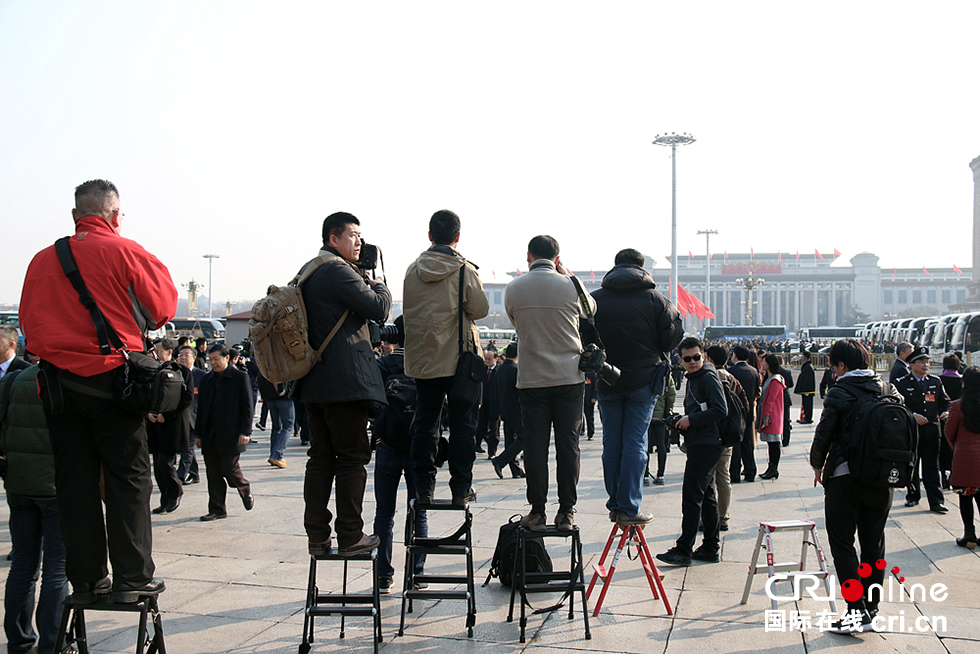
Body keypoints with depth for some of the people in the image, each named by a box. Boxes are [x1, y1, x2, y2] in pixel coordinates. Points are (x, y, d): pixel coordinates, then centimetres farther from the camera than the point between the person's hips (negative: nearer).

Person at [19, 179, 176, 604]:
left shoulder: (43, 260, 6)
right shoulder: (124, 252, -5)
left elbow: (29, 324, 10)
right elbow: (163, 307, 0)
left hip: (59, 380, 4)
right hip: (112, 377, -4)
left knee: (75, 480, 9)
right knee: (128, 477, 3)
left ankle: (86, 578, 14)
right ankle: (132, 577, 4)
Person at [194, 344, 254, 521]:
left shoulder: (240, 377, -1)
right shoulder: (206, 380, 15)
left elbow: (247, 407, -4)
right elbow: (201, 408, 17)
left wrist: (245, 431, -11)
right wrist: (198, 433, 13)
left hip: (230, 436, -5)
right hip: (209, 436, 5)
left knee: (229, 470, -6)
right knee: (213, 473, 5)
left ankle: (246, 492, 22)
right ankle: (217, 509, 12)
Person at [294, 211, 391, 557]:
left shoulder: (308, 272, 19)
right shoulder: (338, 270, -11)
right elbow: (378, 309, -14)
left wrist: (365, 280, 14)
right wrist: (379, 285, 5)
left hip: (314, 381, 9)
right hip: (345, 379, -9)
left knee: (321, 457, 10)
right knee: (353, 457, -2)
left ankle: (317, 535, 13)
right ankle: (350, 536, 2)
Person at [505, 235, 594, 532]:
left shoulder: (513, 289, -2)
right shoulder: (570, 286, -5)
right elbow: (590, 311, 15)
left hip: (531, 379, 1)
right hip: (570, 377, 0)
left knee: (535, 446, 5)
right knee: (568, 445, 4)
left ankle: (537, 512, 8)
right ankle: (566, 513, 7)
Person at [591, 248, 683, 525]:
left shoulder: (594, 299, -2)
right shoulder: (654, 298, -5)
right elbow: (673, 337, -3)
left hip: (607, 381, 2)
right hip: (643, 380, -2)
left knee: (612, 443, 11)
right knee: (635, 443, 1)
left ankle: (614, 504, 17)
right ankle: (629, 508, 0)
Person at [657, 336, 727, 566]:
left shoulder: (709, 377, -10)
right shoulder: (693, 378, 19)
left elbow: (720, 410, -19)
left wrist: (691, 420, -15)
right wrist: (681, 421, 11)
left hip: (706, 445, -10)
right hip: (699, 445, 10)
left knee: (692, 496, -9)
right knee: (707, 497, 12)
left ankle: (684, 550, -7)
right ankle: (711, 548, 18)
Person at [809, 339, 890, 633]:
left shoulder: (840, 392, -11)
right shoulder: (886, 390, 6)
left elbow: (823, 434, -10)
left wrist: (818, 465, 7)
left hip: (845, 477, -6)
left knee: (843, 544, 1)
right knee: (874, 544, 14)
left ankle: (857, 610, -6)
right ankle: (871, 607, 21)